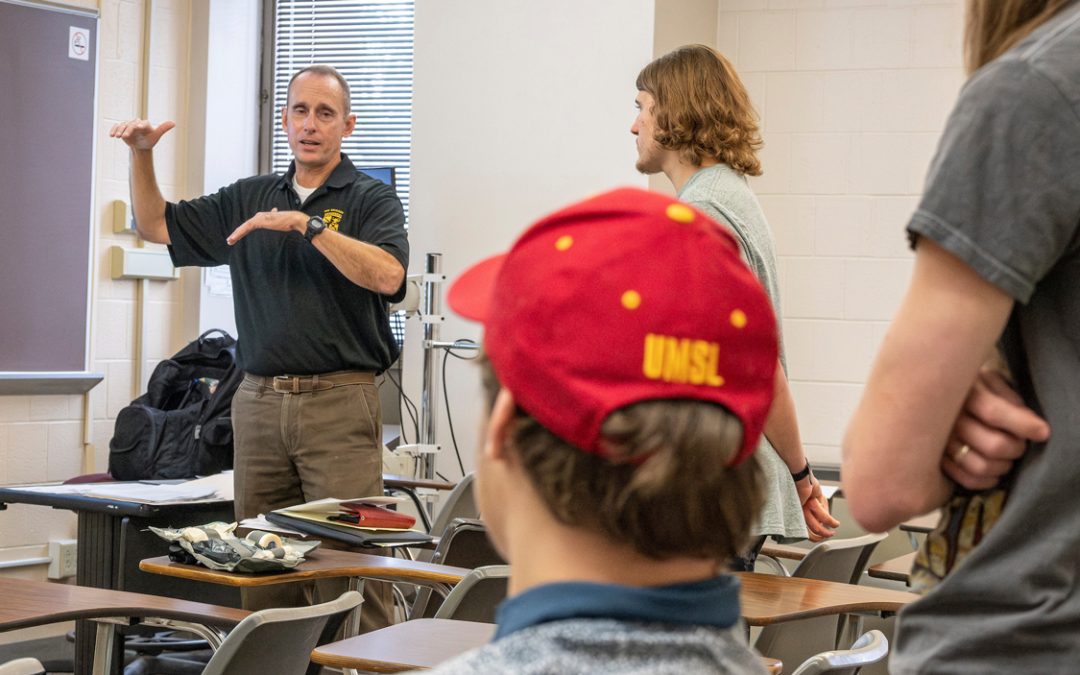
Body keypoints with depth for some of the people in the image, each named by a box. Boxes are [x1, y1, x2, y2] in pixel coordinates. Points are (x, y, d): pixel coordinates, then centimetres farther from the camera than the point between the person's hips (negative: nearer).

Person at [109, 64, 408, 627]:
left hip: (339, 403, -5)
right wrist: (141, 156, 4)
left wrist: (307, 224, -19)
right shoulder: (248, 199, 16)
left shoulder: (371, 200, 2)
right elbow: (157, 226, 19)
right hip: (259, 403, 5)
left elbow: (387, 275, -17)